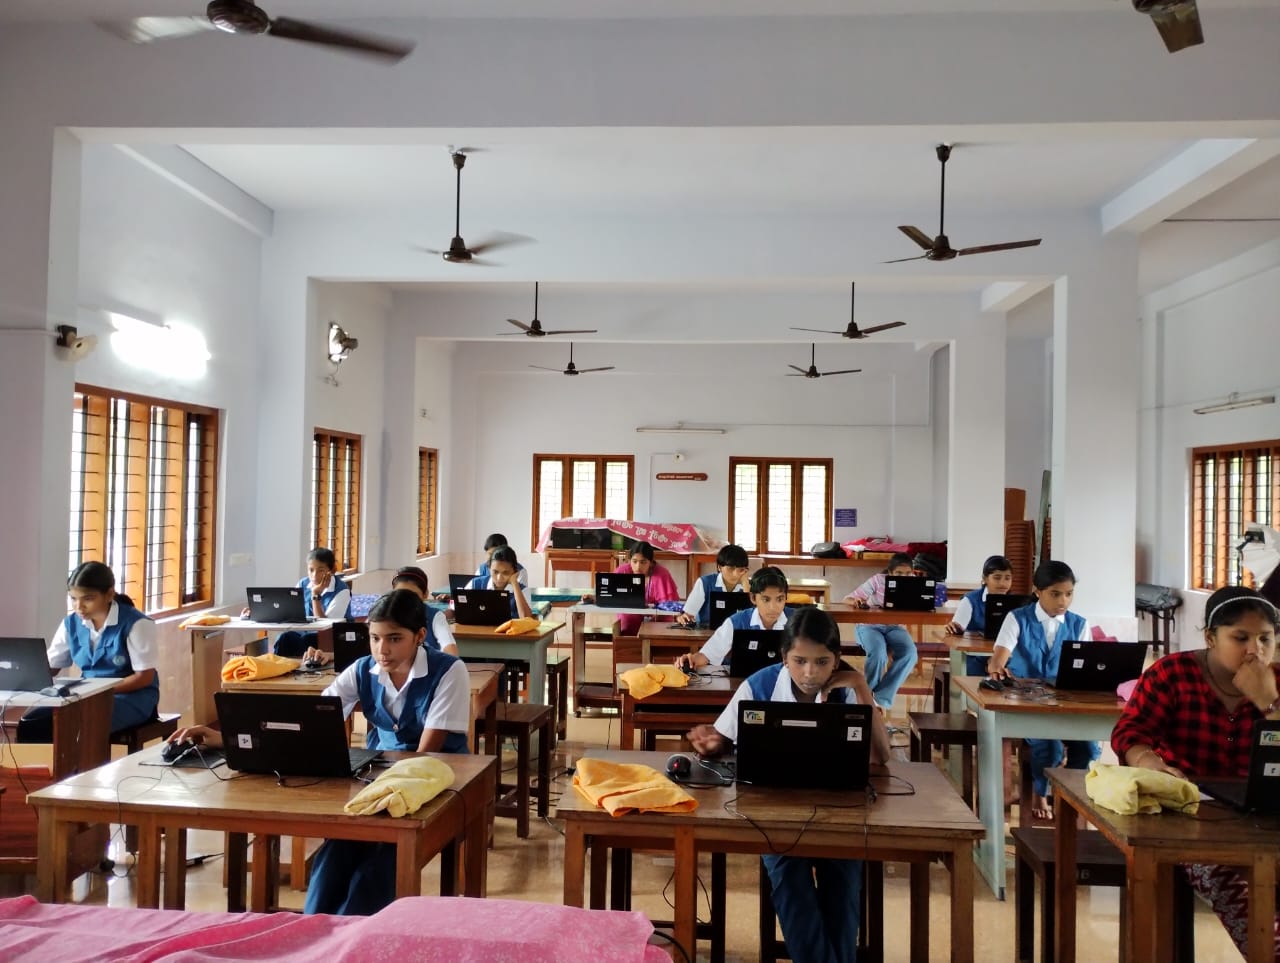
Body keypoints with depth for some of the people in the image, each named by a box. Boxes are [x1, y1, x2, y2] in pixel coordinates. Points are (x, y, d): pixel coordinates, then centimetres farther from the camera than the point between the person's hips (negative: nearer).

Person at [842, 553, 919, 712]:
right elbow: (847, 599, -12)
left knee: (910, 654, -28)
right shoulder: (878, 580, -11)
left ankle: (882, 698, -17)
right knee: (878, 654, -34)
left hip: (895, 627, 3)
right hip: (869, 625, -3)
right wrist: (856, 601, -35)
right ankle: (867, 694, -6)